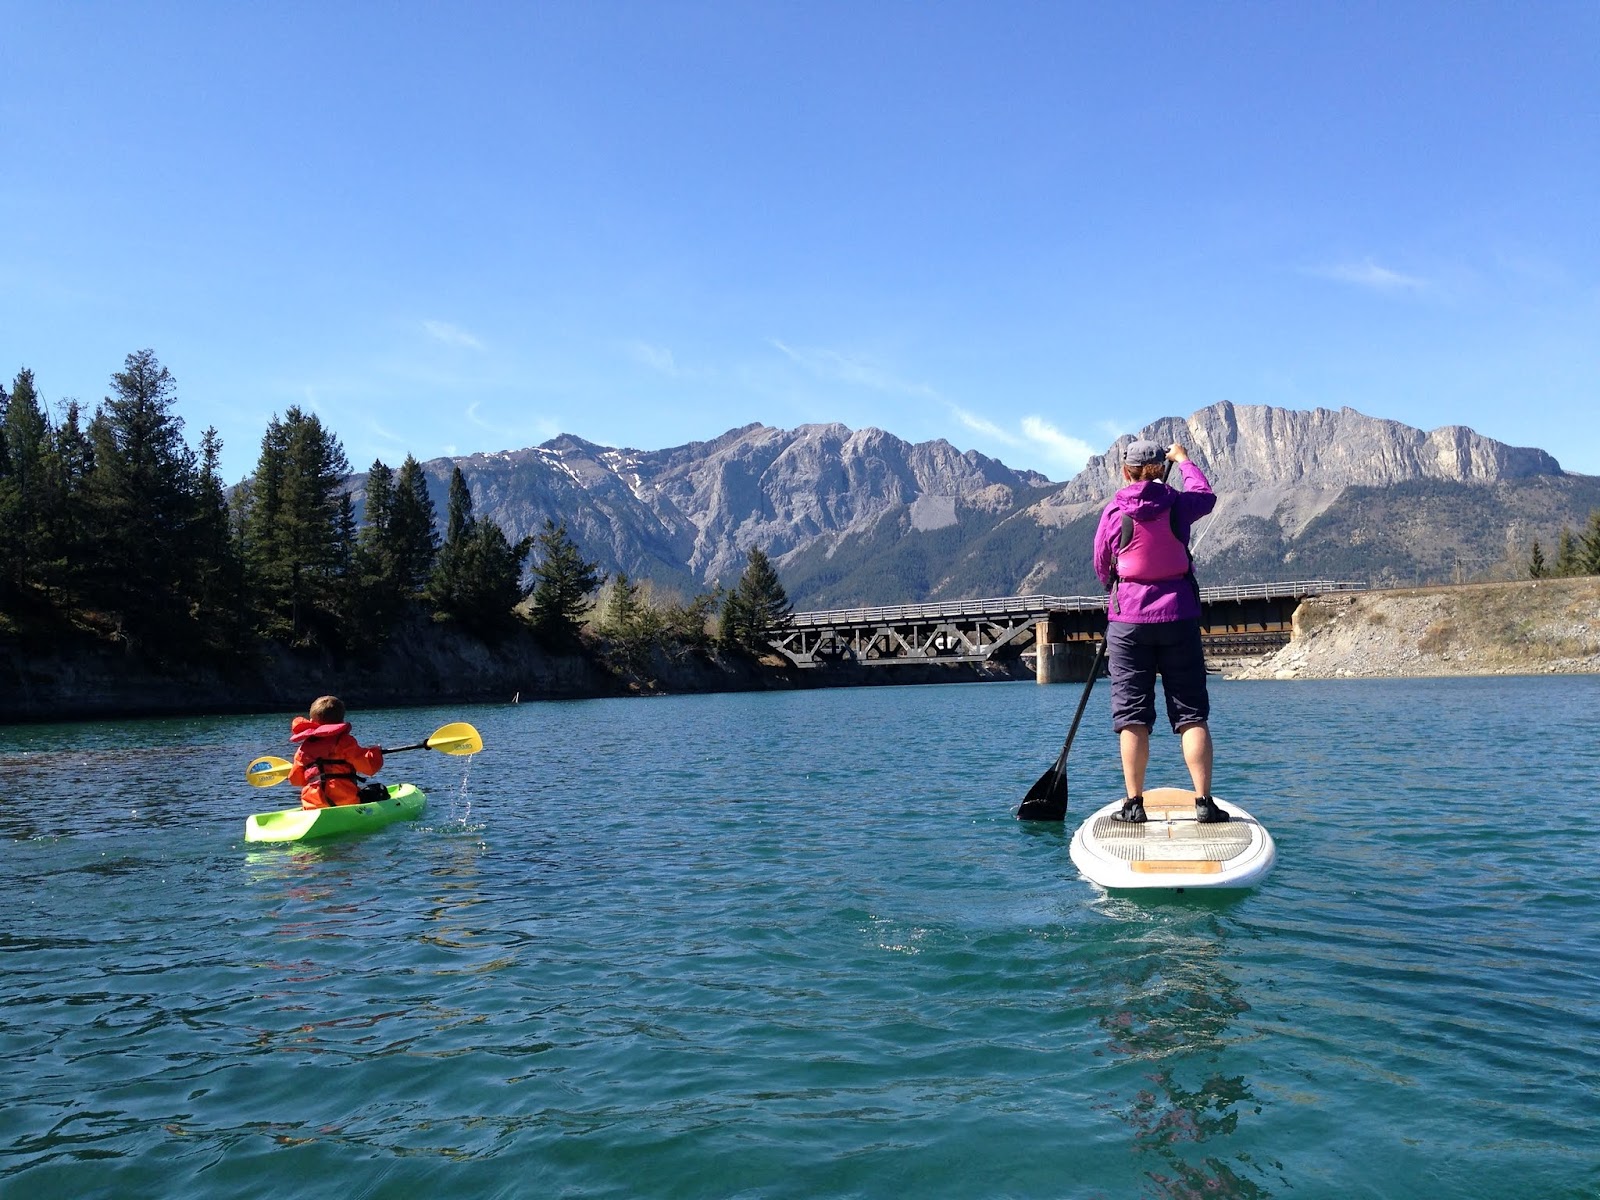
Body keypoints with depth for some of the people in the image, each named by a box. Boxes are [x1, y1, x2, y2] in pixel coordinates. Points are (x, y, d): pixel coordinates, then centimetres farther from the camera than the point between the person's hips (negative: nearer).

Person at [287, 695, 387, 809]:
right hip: (346, 801, -5)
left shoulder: (303, 748, 9)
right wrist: (375, 752, 11)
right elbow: (370, 766, -10)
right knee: (380, 791, 13)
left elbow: (295, 780, 20)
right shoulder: (344, 741, -6)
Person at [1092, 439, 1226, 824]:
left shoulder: (1113, 513, -4)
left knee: (1132, 715, 2)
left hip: (1128, 621, -1)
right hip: (1179, 619, 1)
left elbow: (1101, 567, 8)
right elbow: (1206, 495, 24)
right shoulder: (1178, 505, 0)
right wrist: (1183, 460, 38)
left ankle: (1134, 803, 2)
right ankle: (1204, 802, 3)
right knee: (1192, 713, 5)